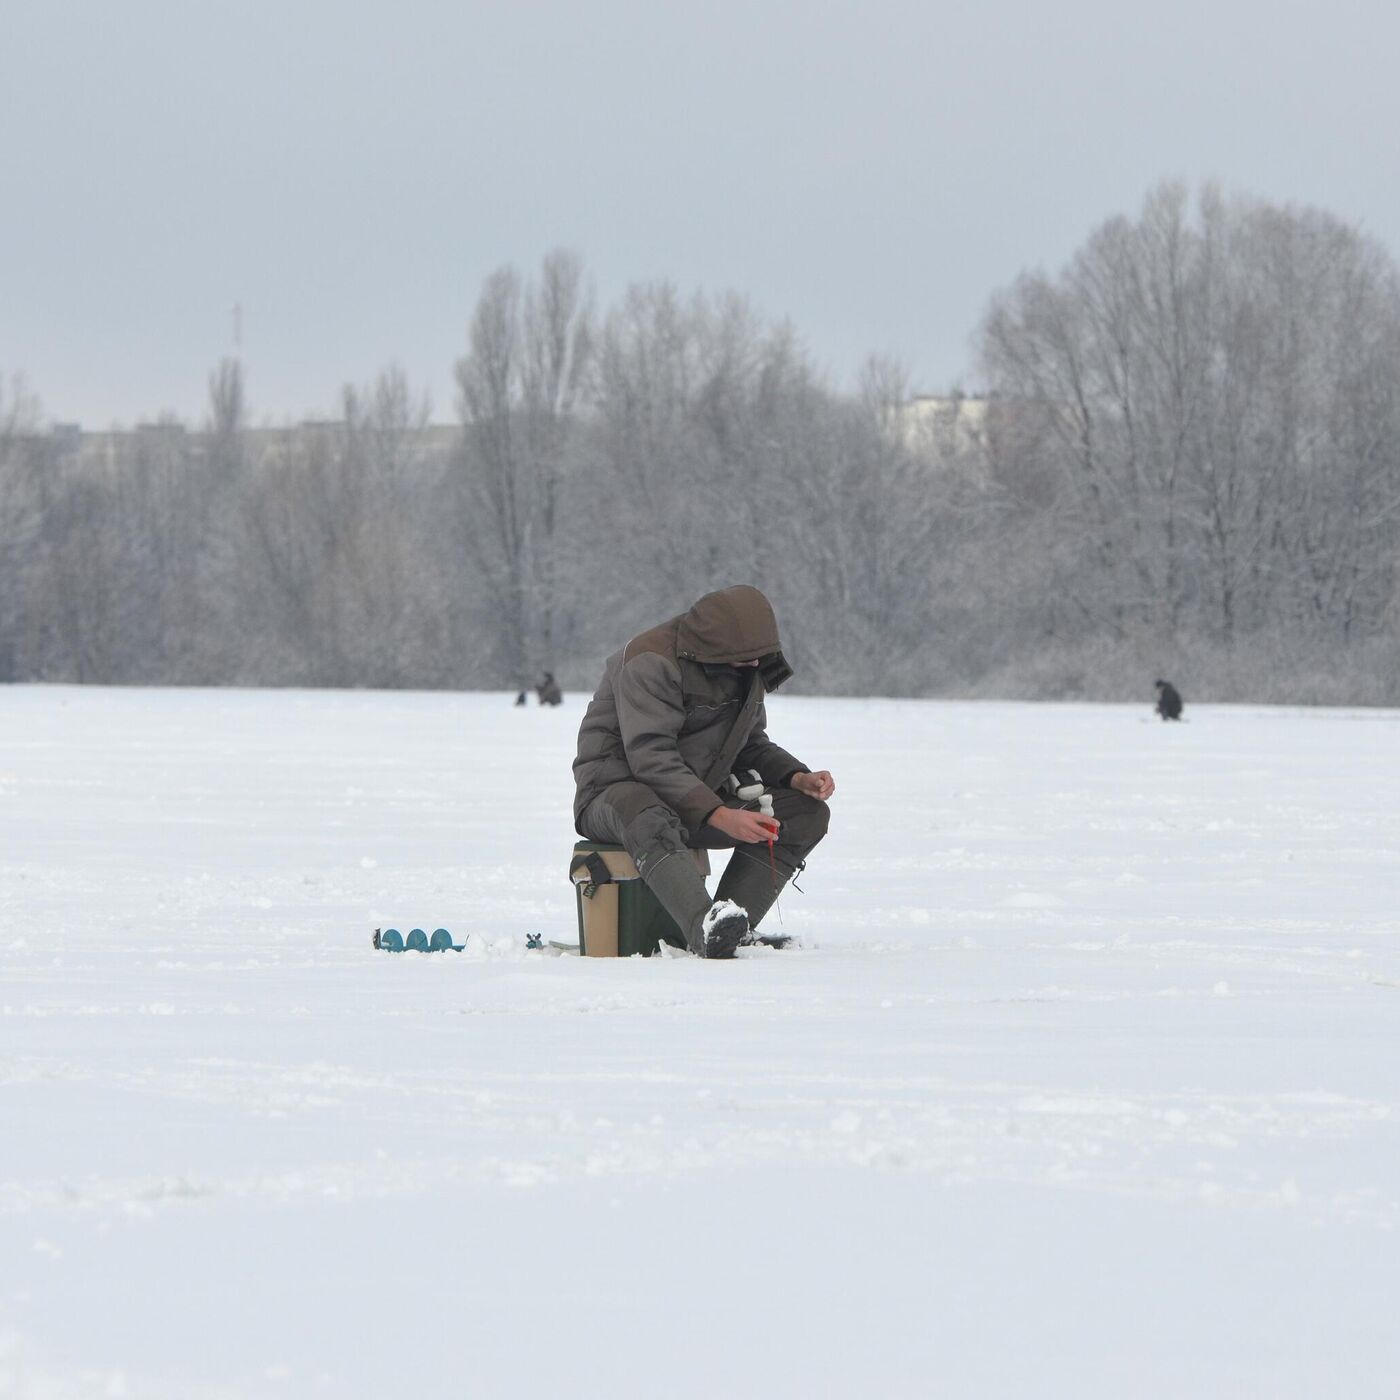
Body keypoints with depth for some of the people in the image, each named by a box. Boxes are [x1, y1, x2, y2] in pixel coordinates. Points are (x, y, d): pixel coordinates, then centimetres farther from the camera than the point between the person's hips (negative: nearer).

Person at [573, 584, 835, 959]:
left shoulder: (748, 668, 6)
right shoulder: (652, 662, -20)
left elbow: (752, 745, 16)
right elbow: (650, 760, -27)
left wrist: (798, 778, -5)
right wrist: (719, 816, -36)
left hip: (698, 798, 8)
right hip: (616, 787, -8)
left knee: (807, 812, -9)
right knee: (649, 820, -43)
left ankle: (734, 933, -24)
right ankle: (705, 928, -63)